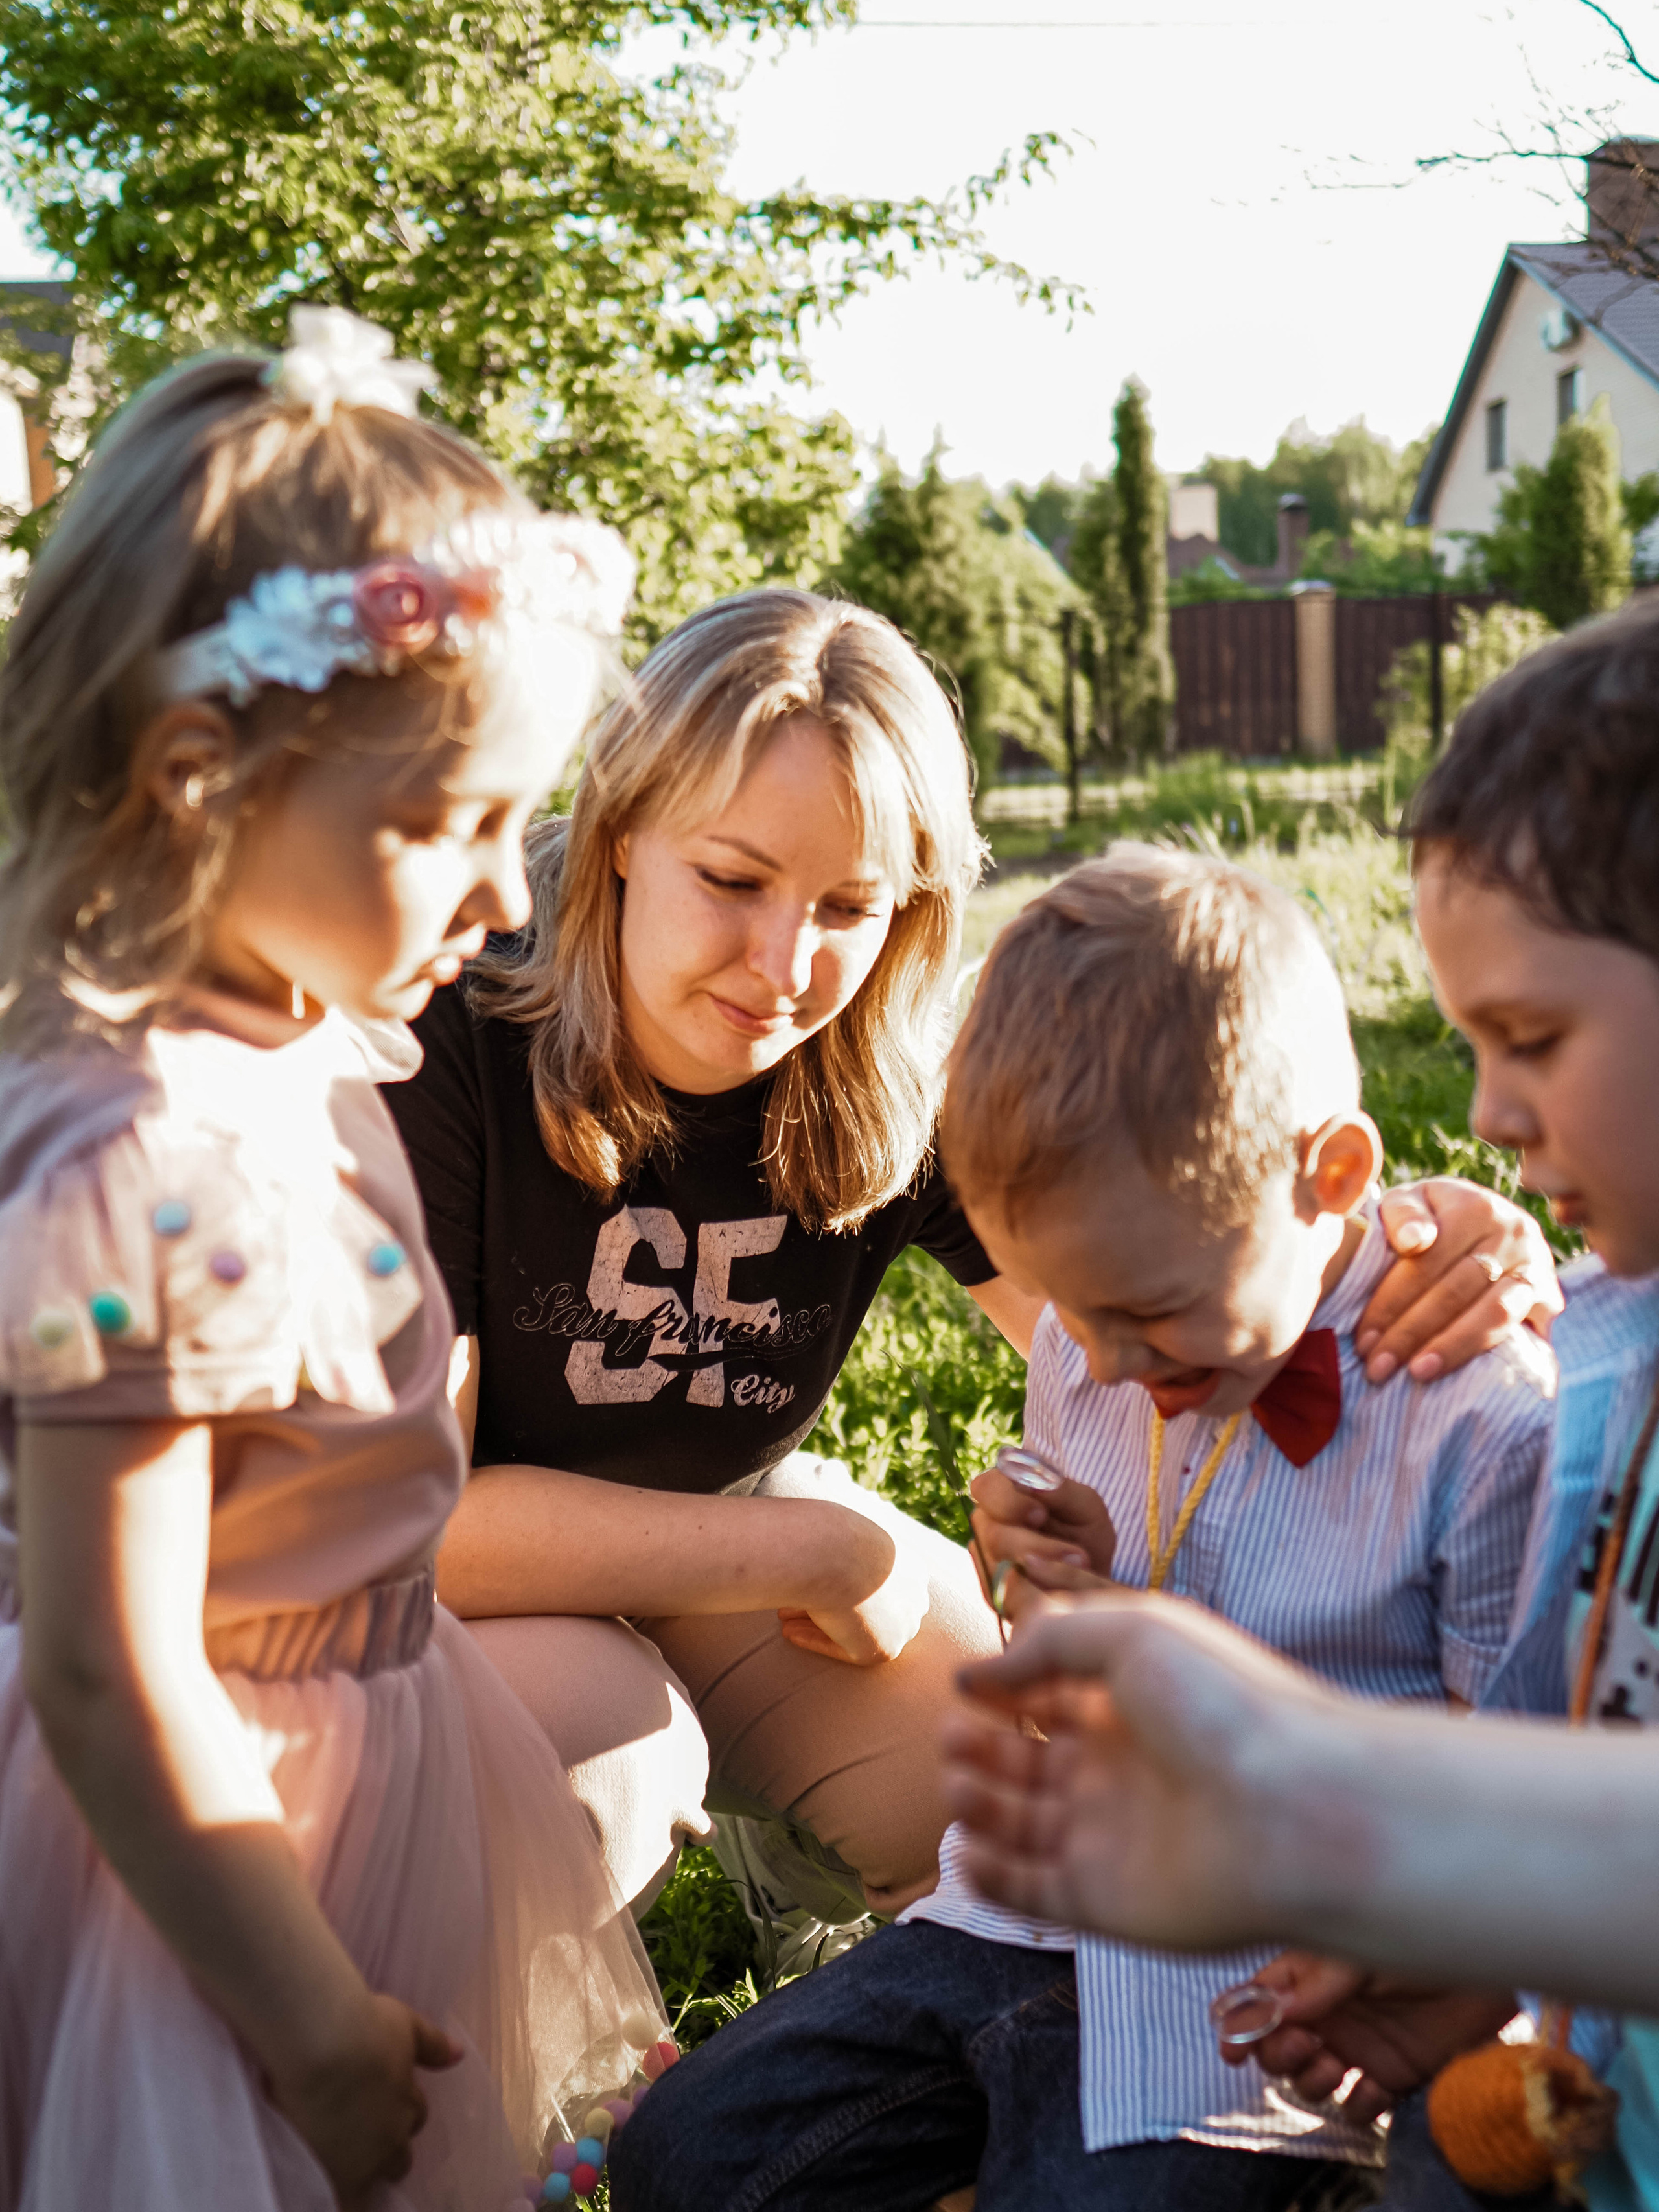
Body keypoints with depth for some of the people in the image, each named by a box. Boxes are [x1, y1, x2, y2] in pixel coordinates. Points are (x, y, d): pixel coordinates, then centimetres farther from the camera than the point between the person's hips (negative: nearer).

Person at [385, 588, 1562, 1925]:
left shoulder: (902, 1085, -15)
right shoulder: (451, 1045, -28)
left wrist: (1396, 1266, -42)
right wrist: (817, 1550, -27)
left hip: (721, 1537, 4)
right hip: (463, 1582, -4)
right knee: (599, 1765, -34)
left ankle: (795, 1857, 21)